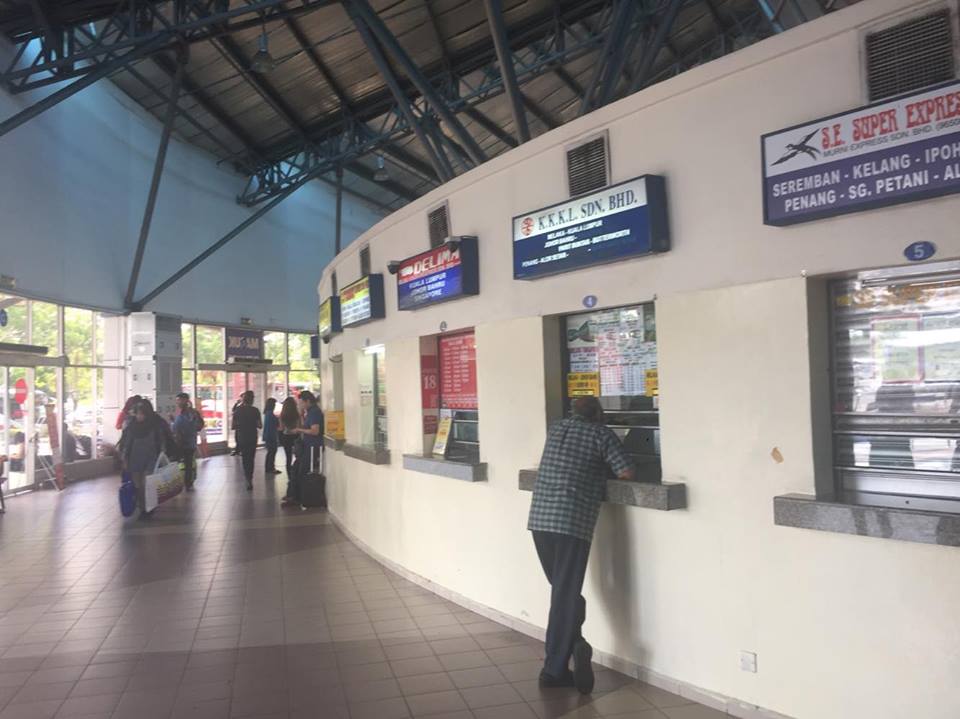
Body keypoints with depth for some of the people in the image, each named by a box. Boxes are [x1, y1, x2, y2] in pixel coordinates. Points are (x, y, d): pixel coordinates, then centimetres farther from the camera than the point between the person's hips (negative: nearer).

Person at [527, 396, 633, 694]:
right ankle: (554, 670, 2)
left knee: (561, 590, 19)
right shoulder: (601, 433, 3)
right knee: (565, 596, 1)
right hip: (572, 523, -5)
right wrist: (604, 469, 21)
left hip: (539, 518, 5)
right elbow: (627, 473, 1)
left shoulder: (555, 429, 19)